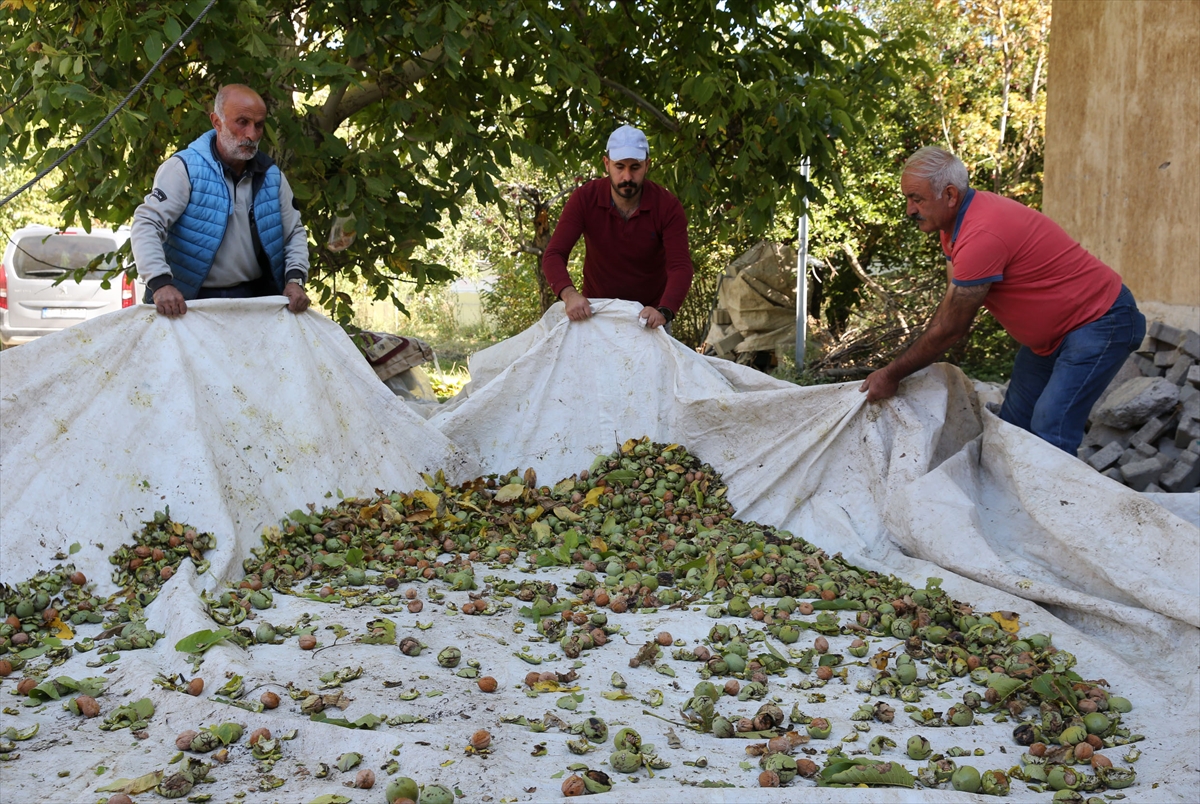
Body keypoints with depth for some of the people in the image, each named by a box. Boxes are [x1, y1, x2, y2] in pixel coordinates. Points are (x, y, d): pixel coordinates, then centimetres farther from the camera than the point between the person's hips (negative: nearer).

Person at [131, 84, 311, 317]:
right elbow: (147, 225, -18)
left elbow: (294, 233, 15)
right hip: (189, 303, -4)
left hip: (253, 300, 5)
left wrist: (295, 279, -4)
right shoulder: (185, 169, -11)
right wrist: (160, 283, -33)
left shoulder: (271, 177, 6)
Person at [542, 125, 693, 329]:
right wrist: (569, 294, -42)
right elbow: (553, 255, -21)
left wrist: (664, 311, -44)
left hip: (649, 312, 0)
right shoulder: (585, 199, -15)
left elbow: (680, 266, -25)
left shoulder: (667, 206, -16)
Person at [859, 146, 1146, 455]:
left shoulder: (981, 235, -31)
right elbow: (950, 305, 6)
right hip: (1052, 332, 10)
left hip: (1098, 323, -10)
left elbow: (949, 328, -23)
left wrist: (892, 374, -13)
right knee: (1012, 424, 10)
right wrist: (899, 368, -1)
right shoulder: (954, 220, 0)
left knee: (1050, 435, -19)